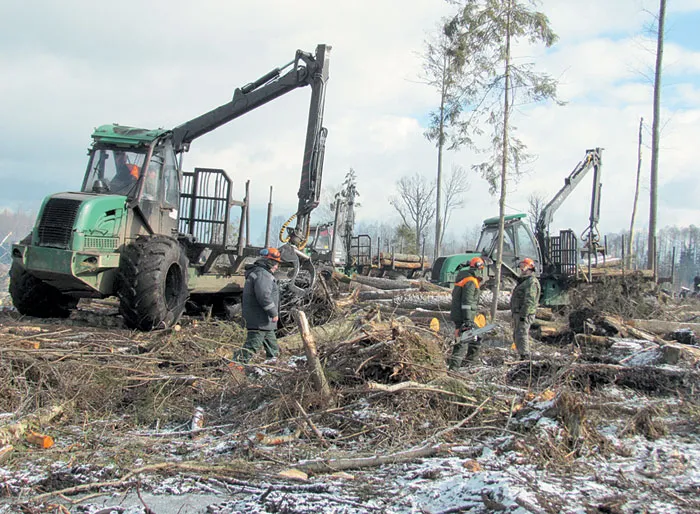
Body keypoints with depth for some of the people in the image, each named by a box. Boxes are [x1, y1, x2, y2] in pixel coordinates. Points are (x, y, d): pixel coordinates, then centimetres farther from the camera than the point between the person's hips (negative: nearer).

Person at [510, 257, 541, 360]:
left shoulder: (532, 282, -14)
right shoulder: (524, 281, 21)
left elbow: (529, 300, -22)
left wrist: (523, 314, -25)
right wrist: (515, 313, 24)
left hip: (524, 314, -11)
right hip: (517, 313, 11)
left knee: (521, 336, -14)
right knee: (516, 336, 14)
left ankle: (525, 357, -13)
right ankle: (523, 356, 19)